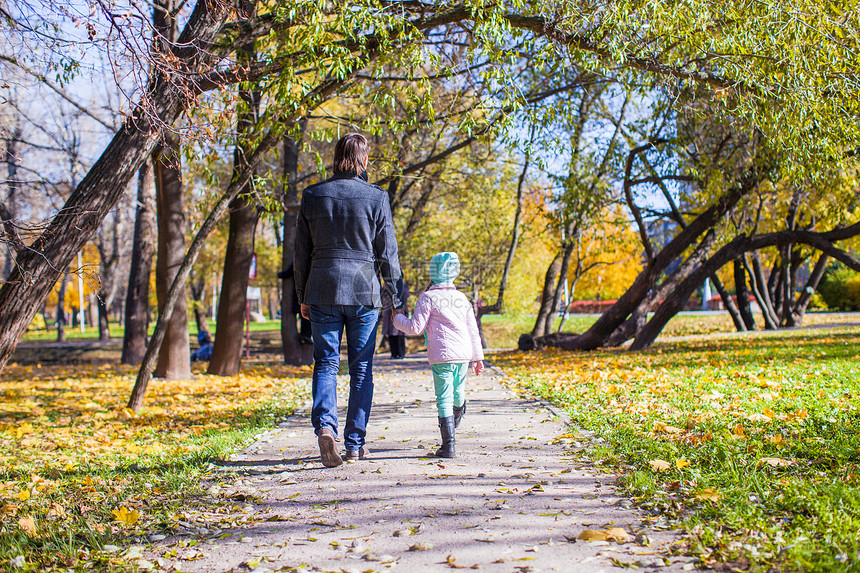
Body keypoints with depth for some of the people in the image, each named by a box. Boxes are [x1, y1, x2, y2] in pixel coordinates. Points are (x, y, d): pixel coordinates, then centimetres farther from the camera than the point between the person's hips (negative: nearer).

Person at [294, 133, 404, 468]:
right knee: (361, 368, 7)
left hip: (322, 291, 1)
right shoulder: (376, 198, -3)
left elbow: (301, 253, 7)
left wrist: (302, 297, 14)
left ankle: (325, 424, -17)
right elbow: (388, 253, -2)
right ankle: (355, 443, 12)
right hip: (364, 291, -1)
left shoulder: (312, 196, 4)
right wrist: (393, 298, 5)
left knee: (325, 364, 6)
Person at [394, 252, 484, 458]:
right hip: (464, 354, 5)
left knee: (444, 399, -5)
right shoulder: (461, 297, 14)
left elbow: (415, 327, -6)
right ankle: (454, 424, 48)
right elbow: (472, 329, 15)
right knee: (458, 393, 24)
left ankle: (448, 446, -9)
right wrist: (478, 357, 21)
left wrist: (399, 319, 13)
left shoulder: (428, 297, -3)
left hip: (441, 356, -5)